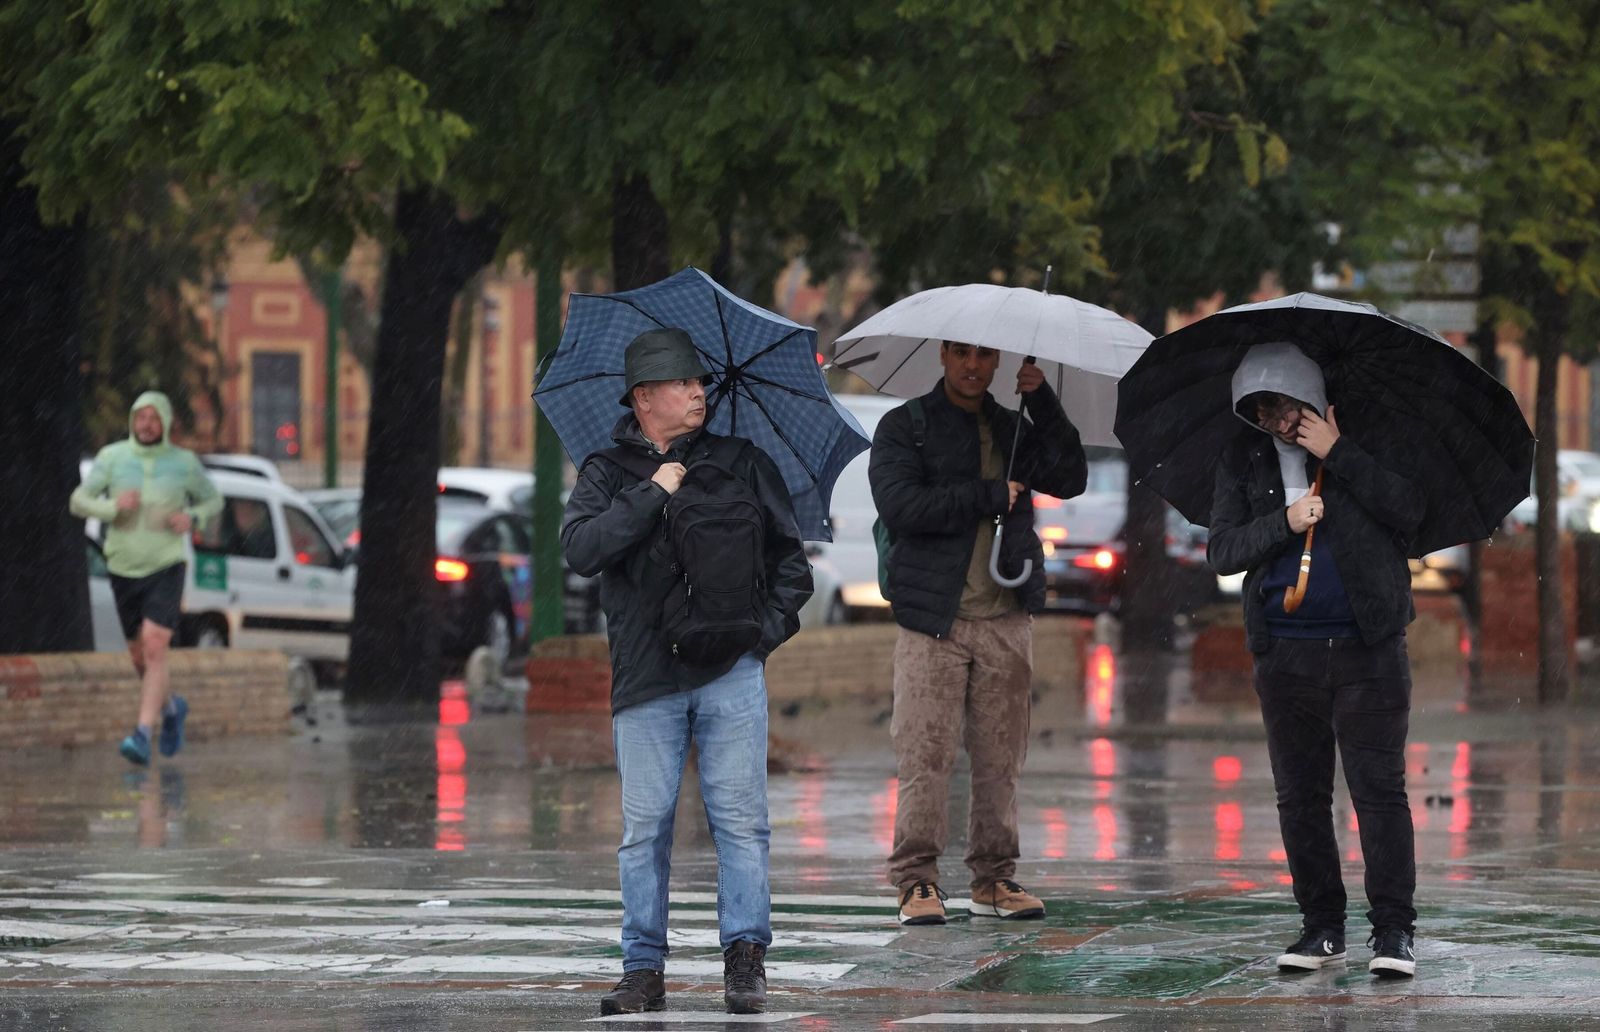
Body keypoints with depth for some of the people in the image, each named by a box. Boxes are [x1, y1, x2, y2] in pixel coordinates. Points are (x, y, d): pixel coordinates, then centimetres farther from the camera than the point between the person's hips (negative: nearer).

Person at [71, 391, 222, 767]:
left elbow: (214, 500, 11)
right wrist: (112, 506, -27)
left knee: (154, 648, -20)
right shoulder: (112, 457, -5)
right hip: (124, 570, 3)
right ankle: (171, 708, 44)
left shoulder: (184, 462, -4)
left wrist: (192, 517, -12)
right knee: (140, 658, 15)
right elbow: (78, 502, -7)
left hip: (166, 569, -3)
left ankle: (143, 737, -24)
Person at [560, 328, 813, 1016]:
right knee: (645, 827, 0)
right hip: (645, 677, 0)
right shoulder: (606, 474, 9)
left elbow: (790, 555, 16)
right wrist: (653, 494, -10)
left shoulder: (741, 462, 12)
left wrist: (770, 625, 3)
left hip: (731, 673, 0)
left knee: (739, 820, -4)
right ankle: (644, 971, 6)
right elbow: (581, 549, -9)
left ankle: (745, 958, 2)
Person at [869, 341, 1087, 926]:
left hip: (1006, 619, 4)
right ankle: (916, 880, -4)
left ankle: (994, 877, 11)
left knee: (1000, 757, 4)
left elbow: (1070, 479, 5)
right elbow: (898, 505, -11)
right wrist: (989, 496, -10)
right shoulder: (905, 428, 3)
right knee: (925, 753, -8)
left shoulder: (1013, 429, 17)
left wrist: (1043, 404, -3)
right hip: (934, 619, -4)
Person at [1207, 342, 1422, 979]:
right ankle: (1322, 927, 16)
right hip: (1286, 655, 3)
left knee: (1379, 789, -6)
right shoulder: (1244, 462, 8)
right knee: (1300, 797, 7)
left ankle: (1393, 930, -3)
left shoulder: (1367, 444, 2)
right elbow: (1220, 551, 2)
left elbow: (1409, 510, -12)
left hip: (1366, 649, -3)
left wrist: (1337, 453, -15)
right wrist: (1284, 522, -14)